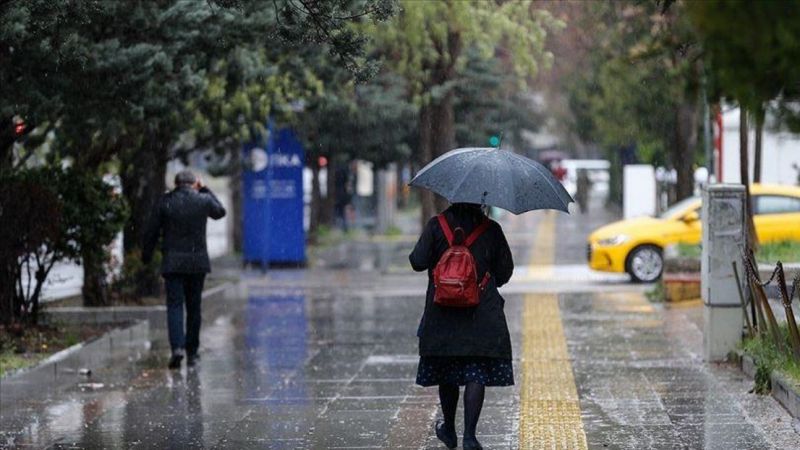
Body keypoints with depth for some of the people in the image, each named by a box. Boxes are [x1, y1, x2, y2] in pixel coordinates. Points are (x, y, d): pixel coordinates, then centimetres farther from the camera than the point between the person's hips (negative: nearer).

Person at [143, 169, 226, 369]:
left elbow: (152, 231, 0)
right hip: (197, 262, 1)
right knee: (194, 307, 10)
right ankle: (192, 352, 15)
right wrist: (205, 190, 23)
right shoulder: (203, 200, 0)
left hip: (172, 262, -1)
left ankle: (177, 347, -23)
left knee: (174, 305, -3)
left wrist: (146, 256, 12)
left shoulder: (165, 201, -3)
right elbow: (220, 212, 22)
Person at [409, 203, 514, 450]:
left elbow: (418, 262, -8)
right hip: (483, 314, -1)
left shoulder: (437, 225, -5)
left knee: (446, 374, 14)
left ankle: (449, 430, 28)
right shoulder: (491, 229, -1)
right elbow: (505, 271, 4)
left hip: (443, 312, 1)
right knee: (477, 374, -2)